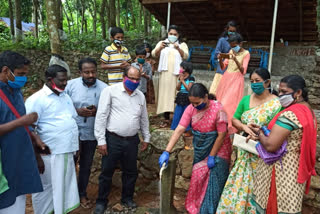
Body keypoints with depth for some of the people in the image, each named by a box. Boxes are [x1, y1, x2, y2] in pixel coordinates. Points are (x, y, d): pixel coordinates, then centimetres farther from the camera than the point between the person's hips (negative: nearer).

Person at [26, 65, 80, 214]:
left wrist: (75, 145, 17)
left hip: (68, 151, 7)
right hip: (50, 153, -7)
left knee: (66, 185, 18)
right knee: (46, 187, 8)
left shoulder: (65, 96, 12)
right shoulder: (37, 99, -11)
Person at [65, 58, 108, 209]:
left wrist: (97, 111, -21)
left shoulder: (104, 88, -6)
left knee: (86, 165, 16)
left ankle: (82, 194, 36)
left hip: (91, 134, 1)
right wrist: (77, 111, -20)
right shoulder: (70, 85, -7)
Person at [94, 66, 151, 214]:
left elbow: (144, 118, 17)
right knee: (107, 172, 8)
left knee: (131, 172, 16)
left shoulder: (140, 95, 8)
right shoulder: (110, 91, -8)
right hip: (112, 139, -4)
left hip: (132, 140, 4)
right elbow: (101, 116, -10)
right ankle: (101, 201, 28)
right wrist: (101, 140, -12)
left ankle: (127, 198, 37)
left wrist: (146, 138, 18)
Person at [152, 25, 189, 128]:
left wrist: (178, 48, -26)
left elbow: (186, 56, -7)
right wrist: (160, 48, -23)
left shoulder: (182, 45, 10)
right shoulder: (162, 43, 12)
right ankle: (166, 119, 8)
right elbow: (154, 54, -2)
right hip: (165, 74, 1)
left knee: (176, 95, -3)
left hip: (177, 74, -1)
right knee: (165, 94, 0)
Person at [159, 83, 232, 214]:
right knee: (198, 179, 14)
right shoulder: (191, 109, -11)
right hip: (200, 150, 4)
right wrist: (166, 152, -22)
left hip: (217, 149, -4)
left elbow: (222, 135, -18)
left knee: (213, 183, 2)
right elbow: (179, 130, -16)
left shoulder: (218, 109, -23)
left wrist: (212, 156, -15)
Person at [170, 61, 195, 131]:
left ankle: (187, 130, 11)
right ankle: (175, 128, 18)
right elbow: (178, 88, 4)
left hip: (187, 98, -6)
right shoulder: (180, 78, 10)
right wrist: (180, 81, -9)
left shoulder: (191, 78, -8)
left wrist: (182, 80, -14)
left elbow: (188, 88, -17)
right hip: (180, 97, 6)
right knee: (177, 114, 8)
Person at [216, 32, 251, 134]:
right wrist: (220, 59, -8)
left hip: (236, 80, -6)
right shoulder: (231, 51, 12)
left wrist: (235, 60, -27)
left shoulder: (246, 53, -6)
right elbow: (223, 67, 12)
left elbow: (243, 71, -14)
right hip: (226, 78, 6)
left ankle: (230, 127, -4)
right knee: (220, 101, 4)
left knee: (230, 103, -11)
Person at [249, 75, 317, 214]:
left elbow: (270, 146, -25)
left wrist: (258, 132, -7)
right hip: (296, 169, 9)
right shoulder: (308, 111, 9)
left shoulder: (289, 114, -22)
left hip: (281, 172, -9)